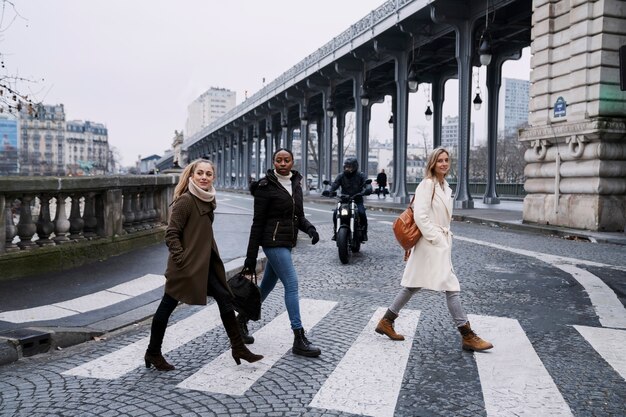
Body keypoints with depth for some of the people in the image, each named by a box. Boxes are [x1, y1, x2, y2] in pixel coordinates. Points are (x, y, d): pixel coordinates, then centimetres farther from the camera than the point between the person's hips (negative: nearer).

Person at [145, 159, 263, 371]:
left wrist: (213, 256, 16)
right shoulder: (185, 200, -15)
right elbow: (171, 234, -17)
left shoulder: (208, 200, 10)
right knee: (167, 305, 5)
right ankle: (153, 353, 21)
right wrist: (181, 258, -21)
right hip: (186, 265, -8)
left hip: (204, 263, 9)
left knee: (224, 298, 6)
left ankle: (238, 348, 15)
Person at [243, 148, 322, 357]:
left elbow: (298, 215, 16)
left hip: (286, 242, 8)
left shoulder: (296, 184, 10)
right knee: (292, 284, -12)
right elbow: (258, 222, -10)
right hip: (273, 241, -8)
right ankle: (299, 340, -8)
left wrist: (310, 228, -6)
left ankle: (241, 319, 36)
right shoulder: (266, 187, -10)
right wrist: (251, 255, -9)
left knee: (267, 285, 16)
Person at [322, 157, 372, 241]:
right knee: (335, 213, -22)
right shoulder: (341, 176, 5)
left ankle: (363, 232, -8)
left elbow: (367, 184, -13)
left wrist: (367, 190, -38)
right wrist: (328, 191, -29)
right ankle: (336, 231, -1)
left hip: (357, 201, -1)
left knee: (362, 213, -28)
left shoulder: (360, 176, 1)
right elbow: (334, 184, -7)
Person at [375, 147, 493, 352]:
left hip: (442, 242, 10)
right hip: (432, 243, -10)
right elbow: (420, 216, -20)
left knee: (413, 286, 14)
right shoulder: (427, 184, -13)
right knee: (452, 287, -7)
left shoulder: (445, 187, 14)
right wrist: (435, 239, -19)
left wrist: (446, 237, 15)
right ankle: (468, 336, 1)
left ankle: (386, 322, 23)